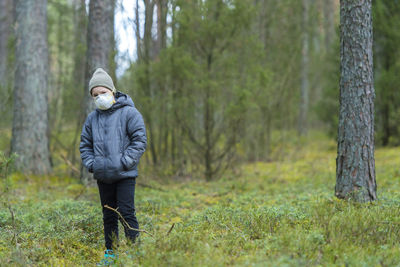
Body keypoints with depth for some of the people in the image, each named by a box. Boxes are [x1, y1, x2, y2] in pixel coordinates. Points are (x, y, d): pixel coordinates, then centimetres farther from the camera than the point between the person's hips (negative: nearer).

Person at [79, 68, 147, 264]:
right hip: (103, 176, 5)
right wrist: (90, 164, 4)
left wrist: (125, 162, -14)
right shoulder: (92, 119, 10)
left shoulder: (129, 113, -6)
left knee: (127, 212, -8)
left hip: (125, 175, -5)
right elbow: (85, 144, 19)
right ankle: (111, 252, 19)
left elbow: (140, 140, -8)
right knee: (109, 216, 12)